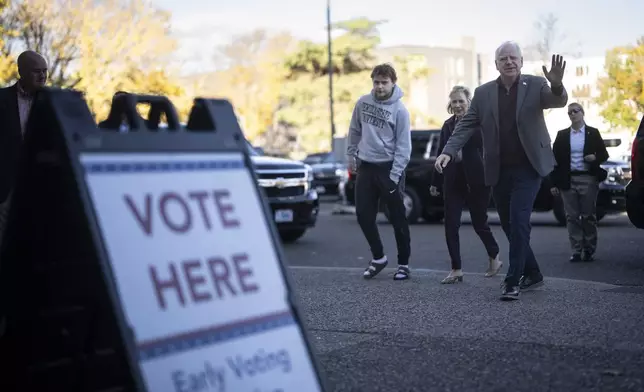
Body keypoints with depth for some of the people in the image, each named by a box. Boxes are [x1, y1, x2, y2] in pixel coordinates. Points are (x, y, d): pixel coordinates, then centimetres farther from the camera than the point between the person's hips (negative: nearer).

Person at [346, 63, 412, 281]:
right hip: (365, 167, 5)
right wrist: (351, 155, 12)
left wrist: (394, 175, -17)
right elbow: (355, 131, 15)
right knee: (363, 214, 4)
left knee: (397, 218, 2)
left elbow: (403, 146, -13)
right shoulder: (363, 103, 3)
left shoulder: (400, 110, -11)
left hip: (389, 167, -4)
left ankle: (403, 263, 13)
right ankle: (378, 257, 21)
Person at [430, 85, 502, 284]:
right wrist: (436, 182, 14)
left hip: (476, 182, -5)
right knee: (450, 225, 0)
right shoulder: (448, 125, 9)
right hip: (453, 182, 5)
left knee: (479, 223, 10)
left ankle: (494, 258, 35)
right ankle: (456, 269, 8)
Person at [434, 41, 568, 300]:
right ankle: (532, 273, 27)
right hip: (499, 171, 4)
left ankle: (513, 280, -7)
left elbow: (558, 102, -17)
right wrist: (448, 152, -13)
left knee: (518, 222, -13)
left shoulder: (535, 85, -1)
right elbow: (466, 126, 2)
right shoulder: (483, 93, 5)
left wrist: (557, 85, -40)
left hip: (528, 168, -3)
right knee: (510, 226, 10)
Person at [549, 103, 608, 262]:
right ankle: (576, 251, 3)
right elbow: (555, 159, 4)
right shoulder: (562, 135, 7)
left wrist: (595, 158, -15)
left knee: (588, 215, 1)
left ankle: (589, 250, 10)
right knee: (572, 217, 0)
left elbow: (604, 154, 9)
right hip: (568, 180, 1)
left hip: (588, 179, -1)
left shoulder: (593, 133, 5)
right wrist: (554, 183, -1)